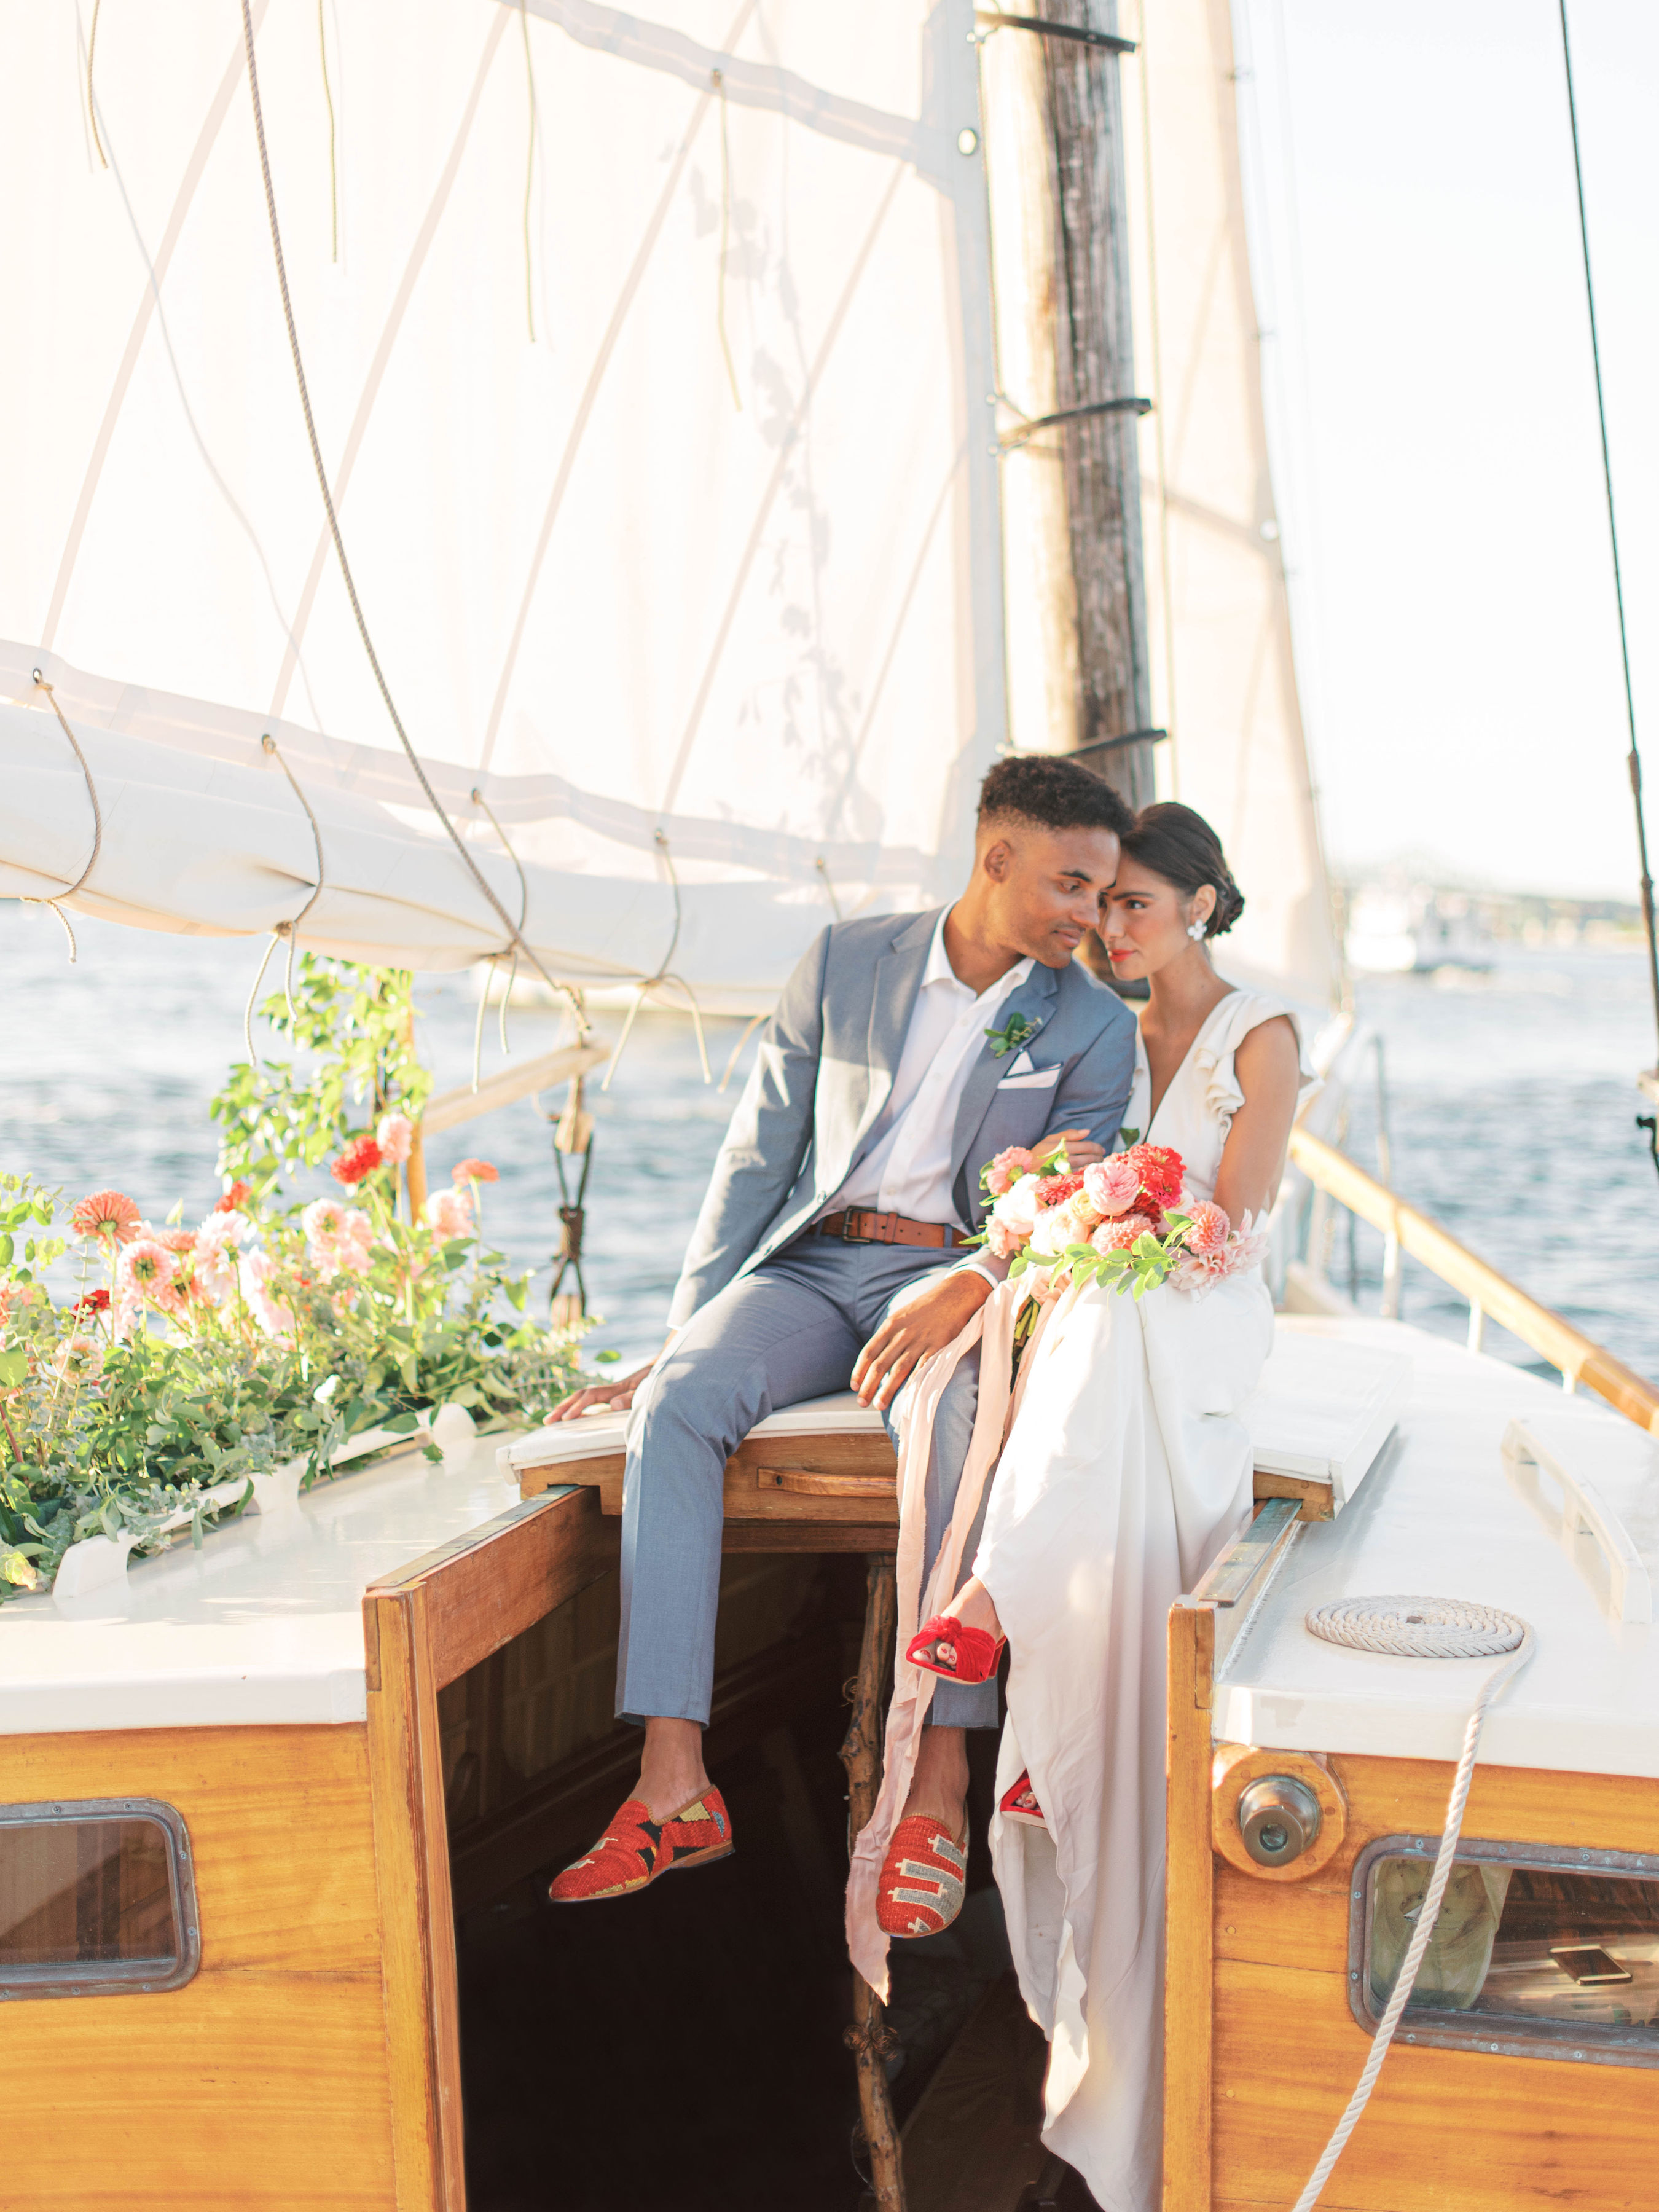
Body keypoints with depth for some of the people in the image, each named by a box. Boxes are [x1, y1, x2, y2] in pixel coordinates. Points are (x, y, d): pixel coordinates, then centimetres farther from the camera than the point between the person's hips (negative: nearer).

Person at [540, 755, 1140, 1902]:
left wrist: (962, 1291, -24)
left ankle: (940, 1773, -33)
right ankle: (675, 1789, -33)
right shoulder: (846, 962, 8)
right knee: (679, 1404, -29)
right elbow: (758, 1155, 7)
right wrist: (680, 1337, -1)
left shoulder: (1097, 1027, 6)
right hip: (807, 1267, 1)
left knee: (967, 1419, -37)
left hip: (953, 1277, -1)